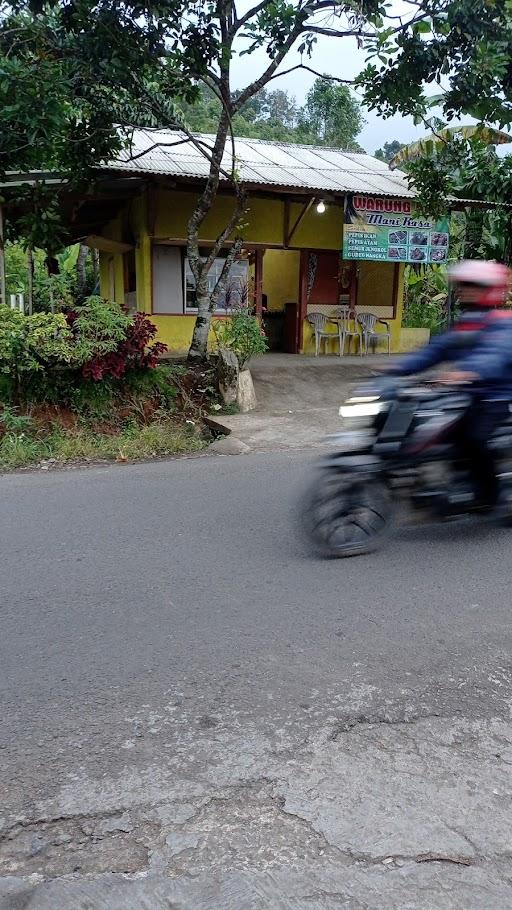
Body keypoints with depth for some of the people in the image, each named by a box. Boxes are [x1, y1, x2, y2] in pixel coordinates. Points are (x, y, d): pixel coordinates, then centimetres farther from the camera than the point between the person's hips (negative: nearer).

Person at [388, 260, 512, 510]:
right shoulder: (461, 325, 18)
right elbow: (434, 351, 12)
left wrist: (468, 371, -49)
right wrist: (397, 368, -3)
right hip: (464, 396, 8)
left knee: (472, 437, -30)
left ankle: (488, 494, -10)